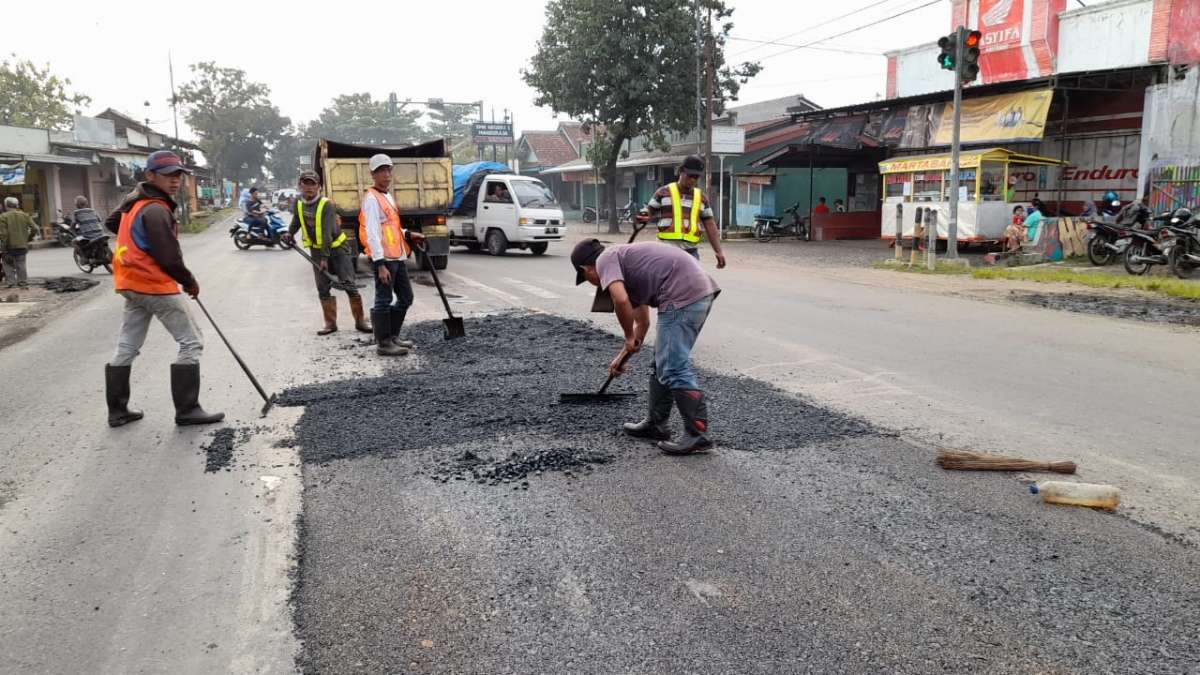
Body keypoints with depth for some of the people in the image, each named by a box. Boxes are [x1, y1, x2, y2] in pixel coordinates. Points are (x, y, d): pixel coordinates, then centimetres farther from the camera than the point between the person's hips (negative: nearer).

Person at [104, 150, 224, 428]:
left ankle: (117, 410, 23)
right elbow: (169, 257, -21)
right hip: (155, 285, -10)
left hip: (132, 284, 10)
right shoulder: (156, 211, -20)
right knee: (191, 343, -2)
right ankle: (187, 410, -1)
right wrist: (189, 282, -6)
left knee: (126, 348, 14)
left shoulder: (134, 200, 8)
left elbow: (112, 222, 27)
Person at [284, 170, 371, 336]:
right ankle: (330, 323, 12)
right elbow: (296, 221, 20)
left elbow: (327, 233, -27)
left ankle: (360, 321, -2)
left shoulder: (327, 205, -21)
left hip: (337, 248, -5)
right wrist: (290, 233, -1)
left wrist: (325, 257, -31)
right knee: (323, 289, 5)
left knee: (349, 284, -9)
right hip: (316, 250, 6)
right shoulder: (298, 204, -2)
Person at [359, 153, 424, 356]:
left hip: (398, 257, 10)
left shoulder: (387, 196, 17)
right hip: (384, 259, -10)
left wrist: (409, 235, 13)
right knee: (384, 301, -2)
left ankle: (392, 336, 26)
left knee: (406, 297, 15)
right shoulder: (371, 199, -12)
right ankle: (383, 343, 6)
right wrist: (380, 264, -24)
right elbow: (372, 233, -19)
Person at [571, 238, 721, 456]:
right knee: (662, 363, 18)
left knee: (674, 368, -7)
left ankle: (698, 434, -5)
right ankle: (655, 423, 27)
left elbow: (621, 299, -18)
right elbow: (642, 322, 37)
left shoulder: (606, 259, 3)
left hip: (683, 295, -10)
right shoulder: (624, 260, 30)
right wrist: (622, 356, 45)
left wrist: (629, 338, -1)